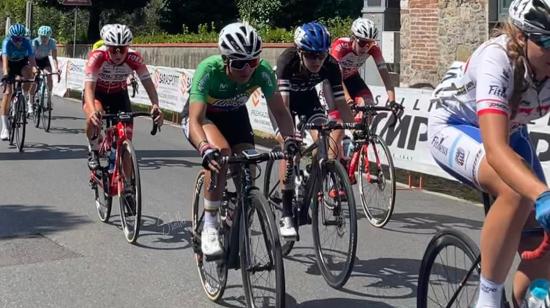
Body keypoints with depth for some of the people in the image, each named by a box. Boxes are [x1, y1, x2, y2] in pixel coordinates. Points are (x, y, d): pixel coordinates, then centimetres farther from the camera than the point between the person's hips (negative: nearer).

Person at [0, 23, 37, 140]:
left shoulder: (27, 42, -25)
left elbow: (31, 58, -35)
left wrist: (35, 71, -54)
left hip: (22, 63, 1)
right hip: (10, 64, -1)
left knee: (28, 73, -35)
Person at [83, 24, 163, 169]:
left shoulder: (134, 58, -28)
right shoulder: (97, 57, -35)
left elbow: (148, 82, -30)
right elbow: (89, 87, -41)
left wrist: (156, 106, -49)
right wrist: (92, 111, -60)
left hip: (119, 93, 3)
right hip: (97, 92, -3)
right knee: (94, 119, -33)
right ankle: (94, 153, -6)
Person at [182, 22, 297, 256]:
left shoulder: (262, 71, -28)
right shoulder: (208, 70, -36)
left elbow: (279, 110, -22)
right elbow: (196, 120, -42)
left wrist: (289, 138, -42)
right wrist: (205, 149, -60)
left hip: (234, 115, 4)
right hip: (202, 115, -4)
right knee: (221, 151, -34)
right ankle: (209, 226, -23)